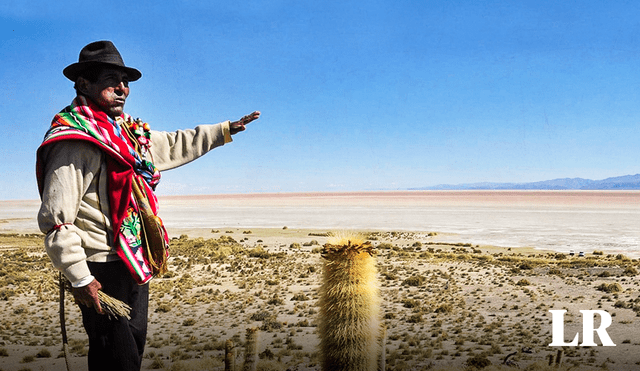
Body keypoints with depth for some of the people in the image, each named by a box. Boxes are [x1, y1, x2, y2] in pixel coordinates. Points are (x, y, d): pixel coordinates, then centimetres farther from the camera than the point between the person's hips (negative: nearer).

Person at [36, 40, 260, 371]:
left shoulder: (130, 132, 9)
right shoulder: (75, 139, -16)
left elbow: (175, 145, 28)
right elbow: (55, 219, -19)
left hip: (136, 268, 9)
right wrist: (80, 279, -20)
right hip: (102, 274, -9)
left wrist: (226, 129, 31)